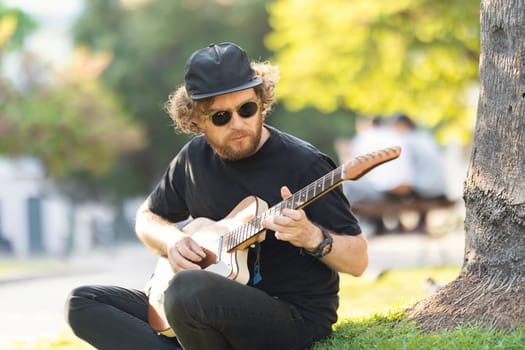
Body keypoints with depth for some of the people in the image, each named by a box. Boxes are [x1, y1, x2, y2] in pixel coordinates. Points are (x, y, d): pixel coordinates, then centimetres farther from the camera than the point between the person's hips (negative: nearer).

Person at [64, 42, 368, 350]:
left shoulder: (303, 164, -11)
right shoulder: (195, 157, 7)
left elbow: (358, 261, -8)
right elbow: (148, 218, 24)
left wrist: (312, 237, -29)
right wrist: (171, 239, 0)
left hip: (295, 321, -7)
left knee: (188, 288, -37)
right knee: (84, 303, -3)